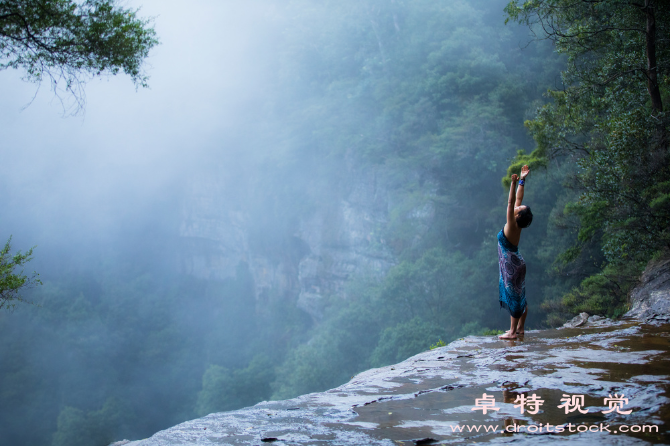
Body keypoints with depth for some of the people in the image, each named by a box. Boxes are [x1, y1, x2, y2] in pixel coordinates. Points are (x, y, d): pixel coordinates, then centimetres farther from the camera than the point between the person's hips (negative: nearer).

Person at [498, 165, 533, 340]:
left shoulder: (512, 226, -17)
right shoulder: (514, 225, 4)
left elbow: (511, 203, -27)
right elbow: (518, 199, 11)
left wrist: (515, 184, -32)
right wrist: (521, 181, 12)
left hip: (512, 265, -9)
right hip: (513, 264, 9)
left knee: (514, 296, -5)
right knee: (519, 296, 13)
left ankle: (513, 332, -1)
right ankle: (519, 328, 21)